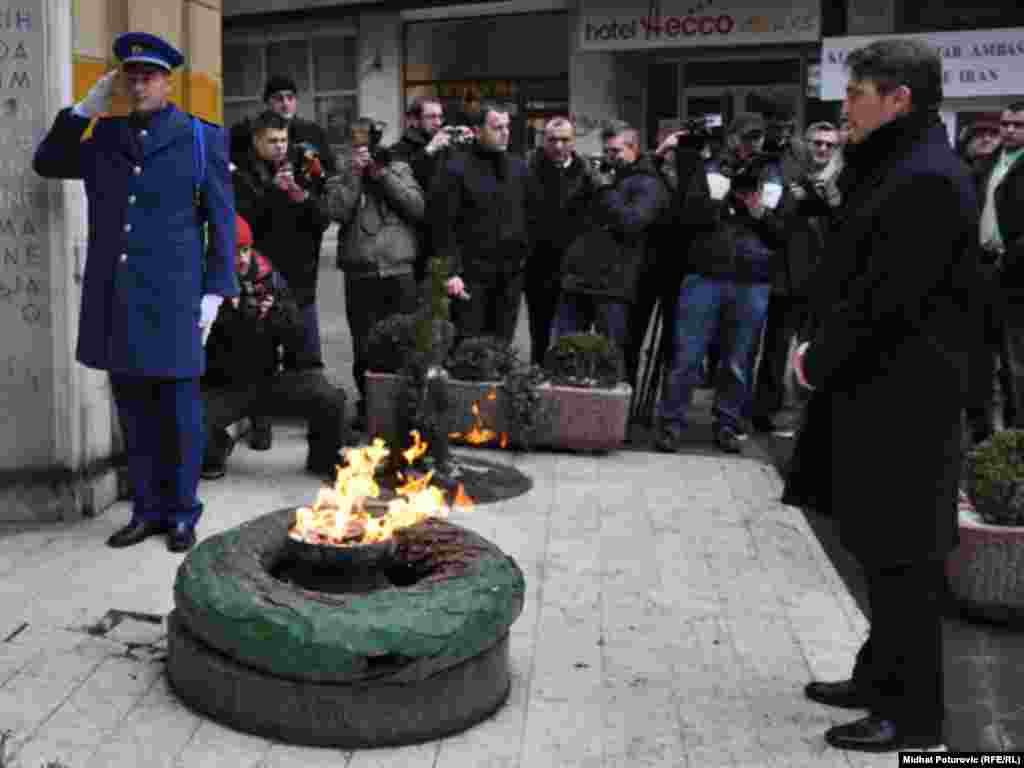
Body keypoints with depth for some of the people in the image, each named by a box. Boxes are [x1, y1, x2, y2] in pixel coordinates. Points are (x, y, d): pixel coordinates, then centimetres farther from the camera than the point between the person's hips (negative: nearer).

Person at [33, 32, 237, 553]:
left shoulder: (202, 139, 2)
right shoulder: (104, 136, 13)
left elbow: (222, 222, 0)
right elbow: (46, 164, 18)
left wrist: (215, 292, -6)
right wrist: (83, 110, 7)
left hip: (172, 299, -4)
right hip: (115, 300, 4)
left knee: (178, 411, 4)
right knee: (134, 411, 9)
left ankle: (181, 513, 15)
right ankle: (147, 510, 19)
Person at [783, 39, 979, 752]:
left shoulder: (927, 180, -18)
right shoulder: (897, 167, 14)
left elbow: (885, 297, -22)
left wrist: (819, 359, -10)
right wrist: (820, 346, 6)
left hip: (903, 397, -10)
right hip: (873, 386, 10)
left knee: (901, 555, -1)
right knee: (879, 545, 17)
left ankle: (914, 715, 12)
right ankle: (883, 677, 31)